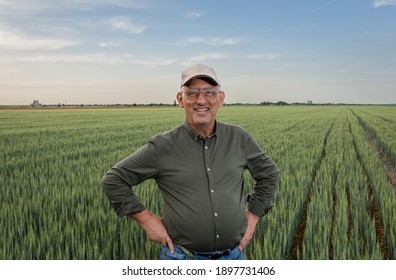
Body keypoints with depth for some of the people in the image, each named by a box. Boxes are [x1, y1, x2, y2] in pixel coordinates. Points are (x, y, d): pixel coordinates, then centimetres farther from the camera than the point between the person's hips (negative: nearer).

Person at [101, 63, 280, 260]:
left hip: (233, 256, 3)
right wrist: (147, 219, -7)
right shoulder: (162, 147, -10)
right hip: (183, 258, -2)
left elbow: (269, 173, 13)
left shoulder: (238, 138, -2)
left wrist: (253, 216, 6)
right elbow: (112, 180, -5)